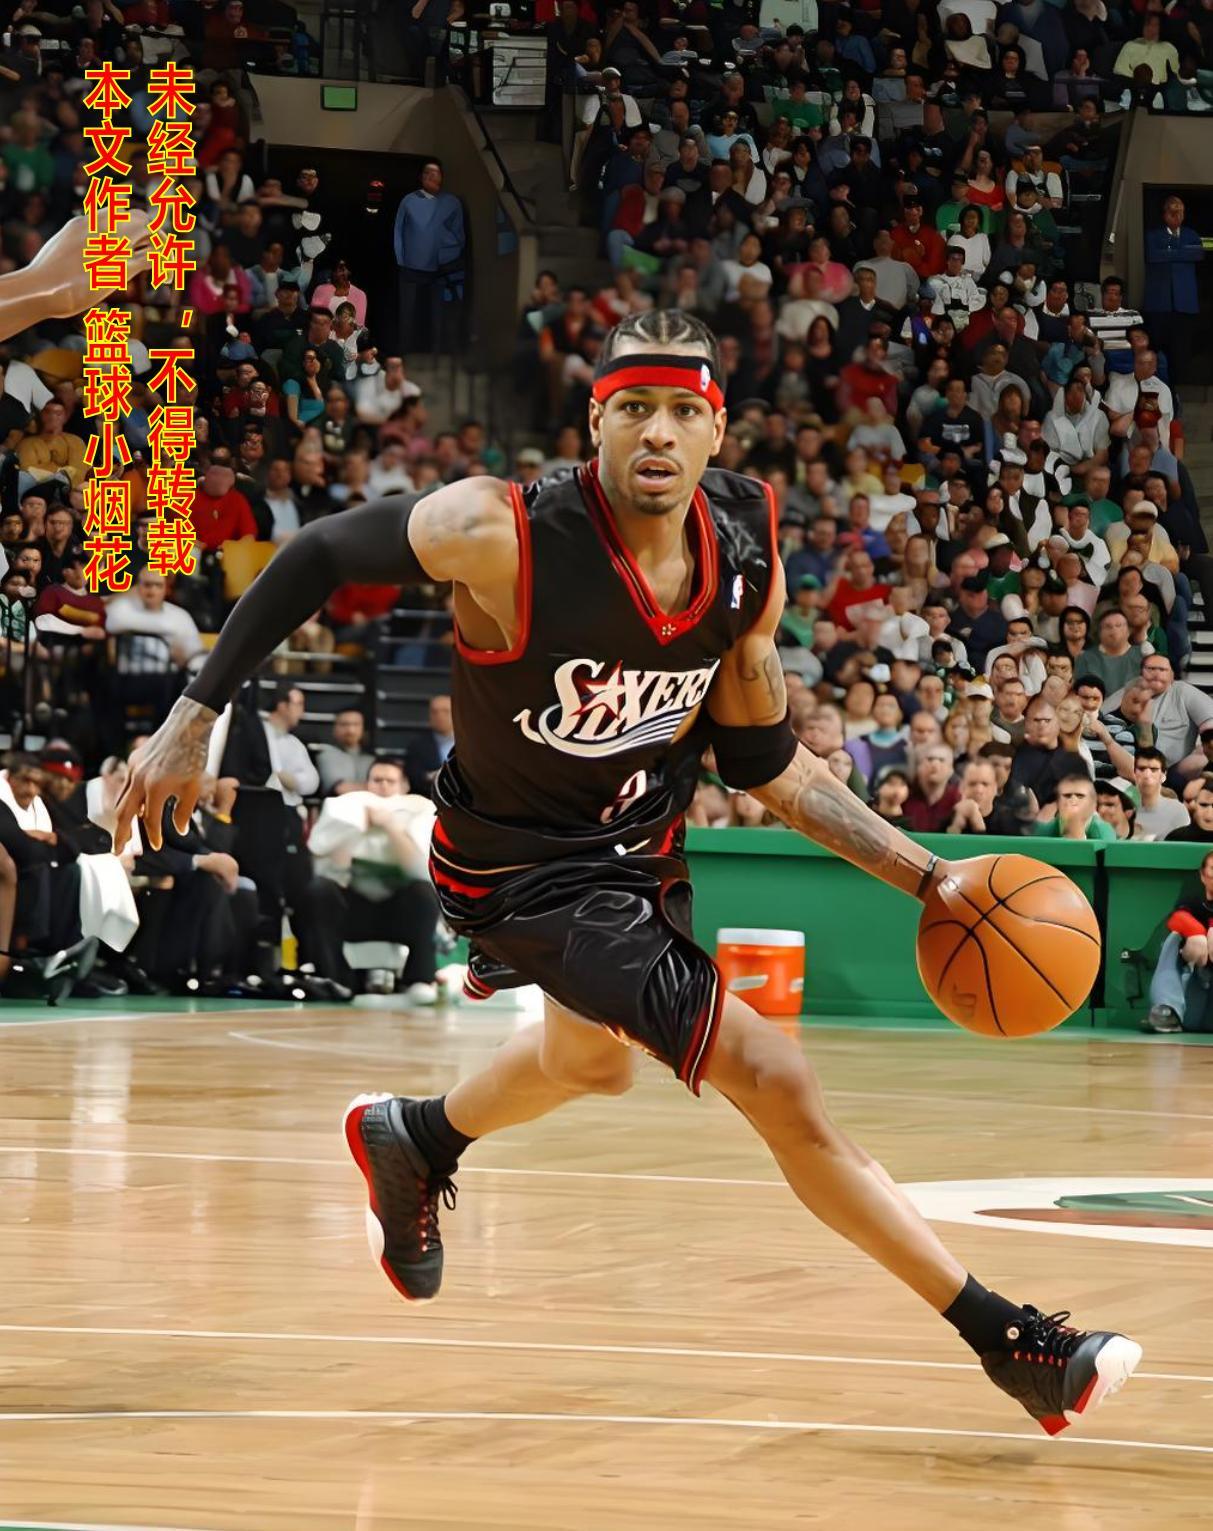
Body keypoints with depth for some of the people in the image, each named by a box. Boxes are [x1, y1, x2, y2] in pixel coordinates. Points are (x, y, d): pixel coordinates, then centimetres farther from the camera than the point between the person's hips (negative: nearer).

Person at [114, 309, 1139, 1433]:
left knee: (588, 1061, 34)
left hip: (640, 847, 7)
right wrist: (194, 717, -16)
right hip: (525, 870, -7)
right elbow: (319, 556, -16)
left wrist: (925, 876, -9)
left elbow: (765, 766, -2)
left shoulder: (746, 557, -14)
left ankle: (410, 1143, 66)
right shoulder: (504, 536, -31)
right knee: (777, 1084, -17)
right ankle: (1008, 1343, -11)